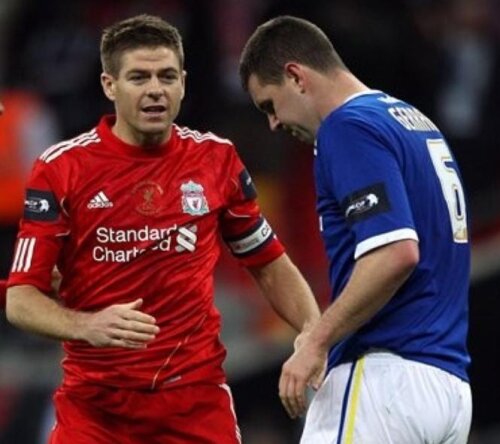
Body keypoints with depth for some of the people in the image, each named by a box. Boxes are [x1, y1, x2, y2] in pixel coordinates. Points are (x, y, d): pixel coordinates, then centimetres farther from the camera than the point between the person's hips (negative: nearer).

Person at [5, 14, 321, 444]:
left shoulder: (217, 158, 4)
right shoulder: (61, 168, -6)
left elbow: (269, 264, 16)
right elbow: (20, 299, -8)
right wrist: (89, 326, -27)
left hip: (197, 396, 2)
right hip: (94, 403, -2)